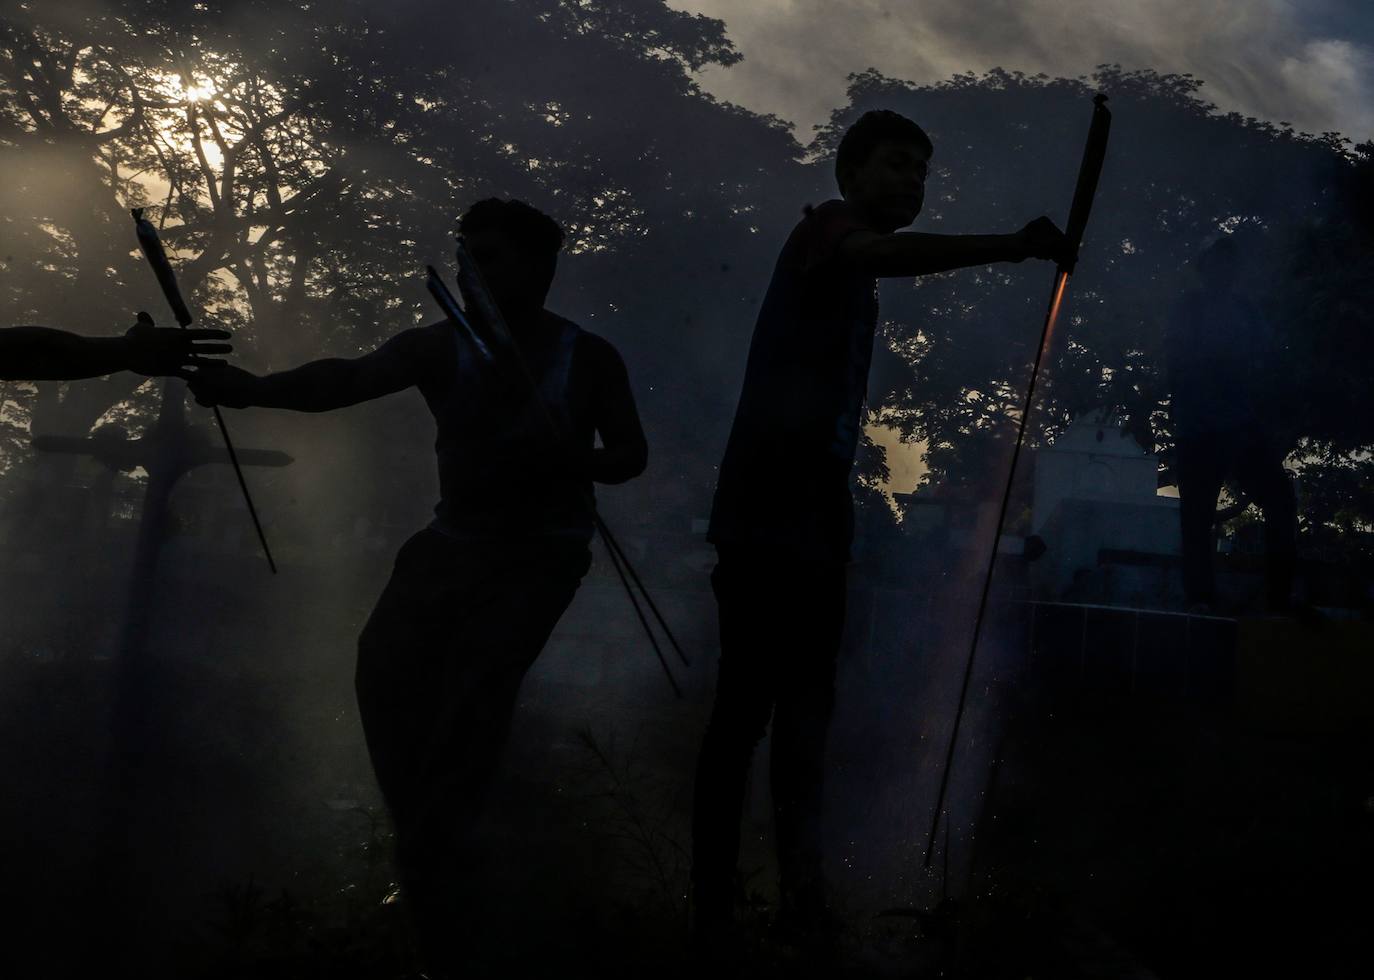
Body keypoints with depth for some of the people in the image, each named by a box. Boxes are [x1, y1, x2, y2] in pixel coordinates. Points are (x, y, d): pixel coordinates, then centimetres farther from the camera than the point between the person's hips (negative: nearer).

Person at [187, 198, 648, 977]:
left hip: (541, 554, -3)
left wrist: (563, 460, -22)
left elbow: (631, 456, 1)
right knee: (387, 665, -11)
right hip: (457, 541, 4)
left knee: (476, 684, -21)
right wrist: (252, 388, -37)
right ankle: (434, 840, 8)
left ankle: (432, 859, -7)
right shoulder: (442, 347, -2)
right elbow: (349, 379, -18)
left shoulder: (588, 358, -5)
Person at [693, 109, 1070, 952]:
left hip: (816, 512, 10)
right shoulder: (828, 227, -3)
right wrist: (1010, 246, -39)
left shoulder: (854, 278, 25)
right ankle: (714, 906, -12)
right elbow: (883, 253, -28)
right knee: (746, 705, -12)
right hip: (768, 511, -10)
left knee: (805, 708, 9)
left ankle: (802, 891, 14)